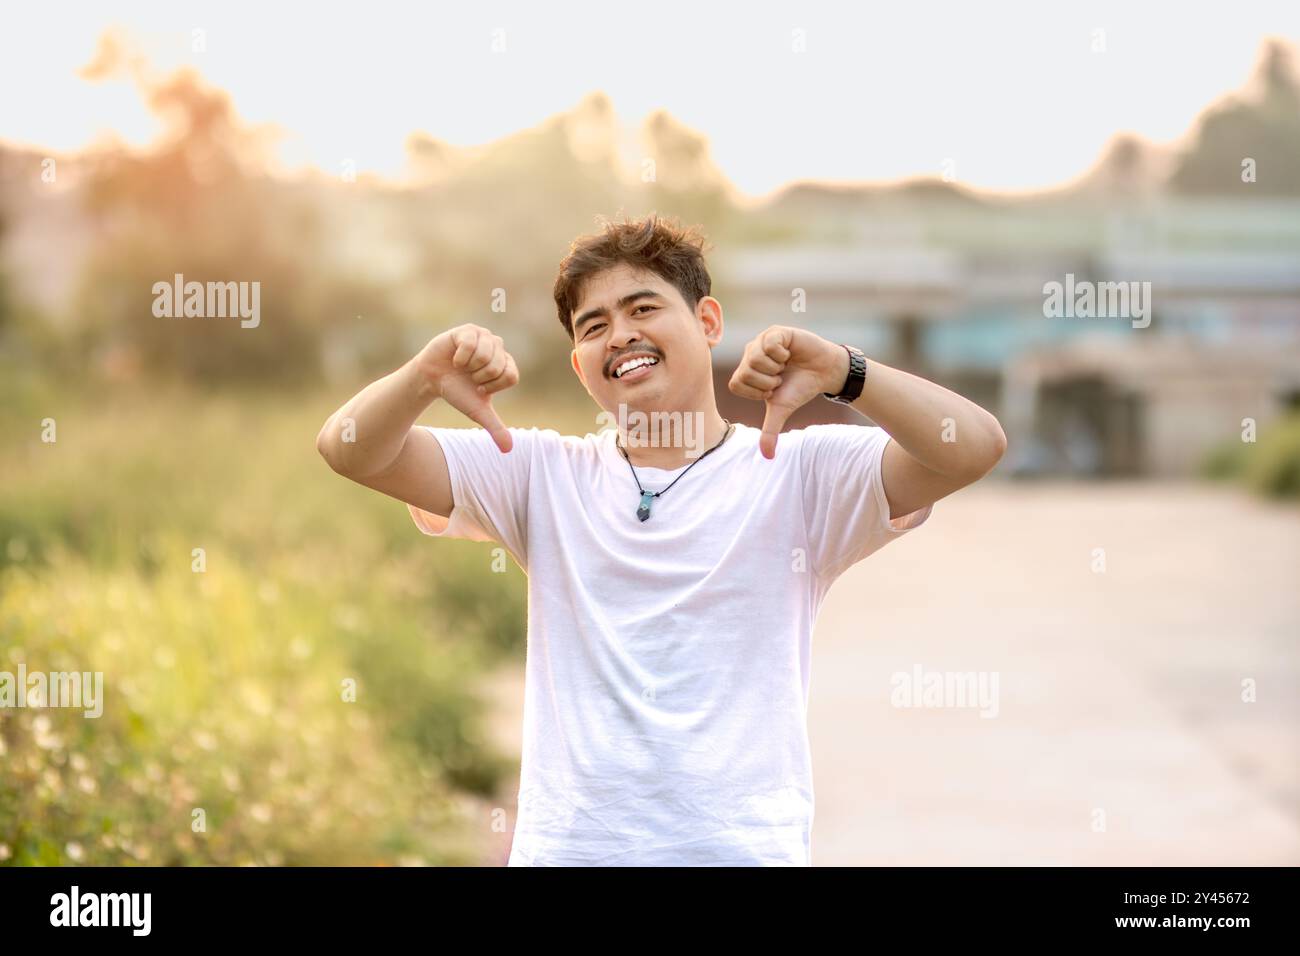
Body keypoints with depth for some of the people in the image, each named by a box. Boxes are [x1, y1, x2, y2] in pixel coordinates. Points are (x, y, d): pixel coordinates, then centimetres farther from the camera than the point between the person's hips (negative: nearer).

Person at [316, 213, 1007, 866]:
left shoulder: (798, 473, 1)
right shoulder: (544, 474, 10)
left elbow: (973, 448, -12)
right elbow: (349, 451, 4)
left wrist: (841, 373, -27)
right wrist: (426, 378, -17)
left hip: (746, 849, -2)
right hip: (562, 847, 2)